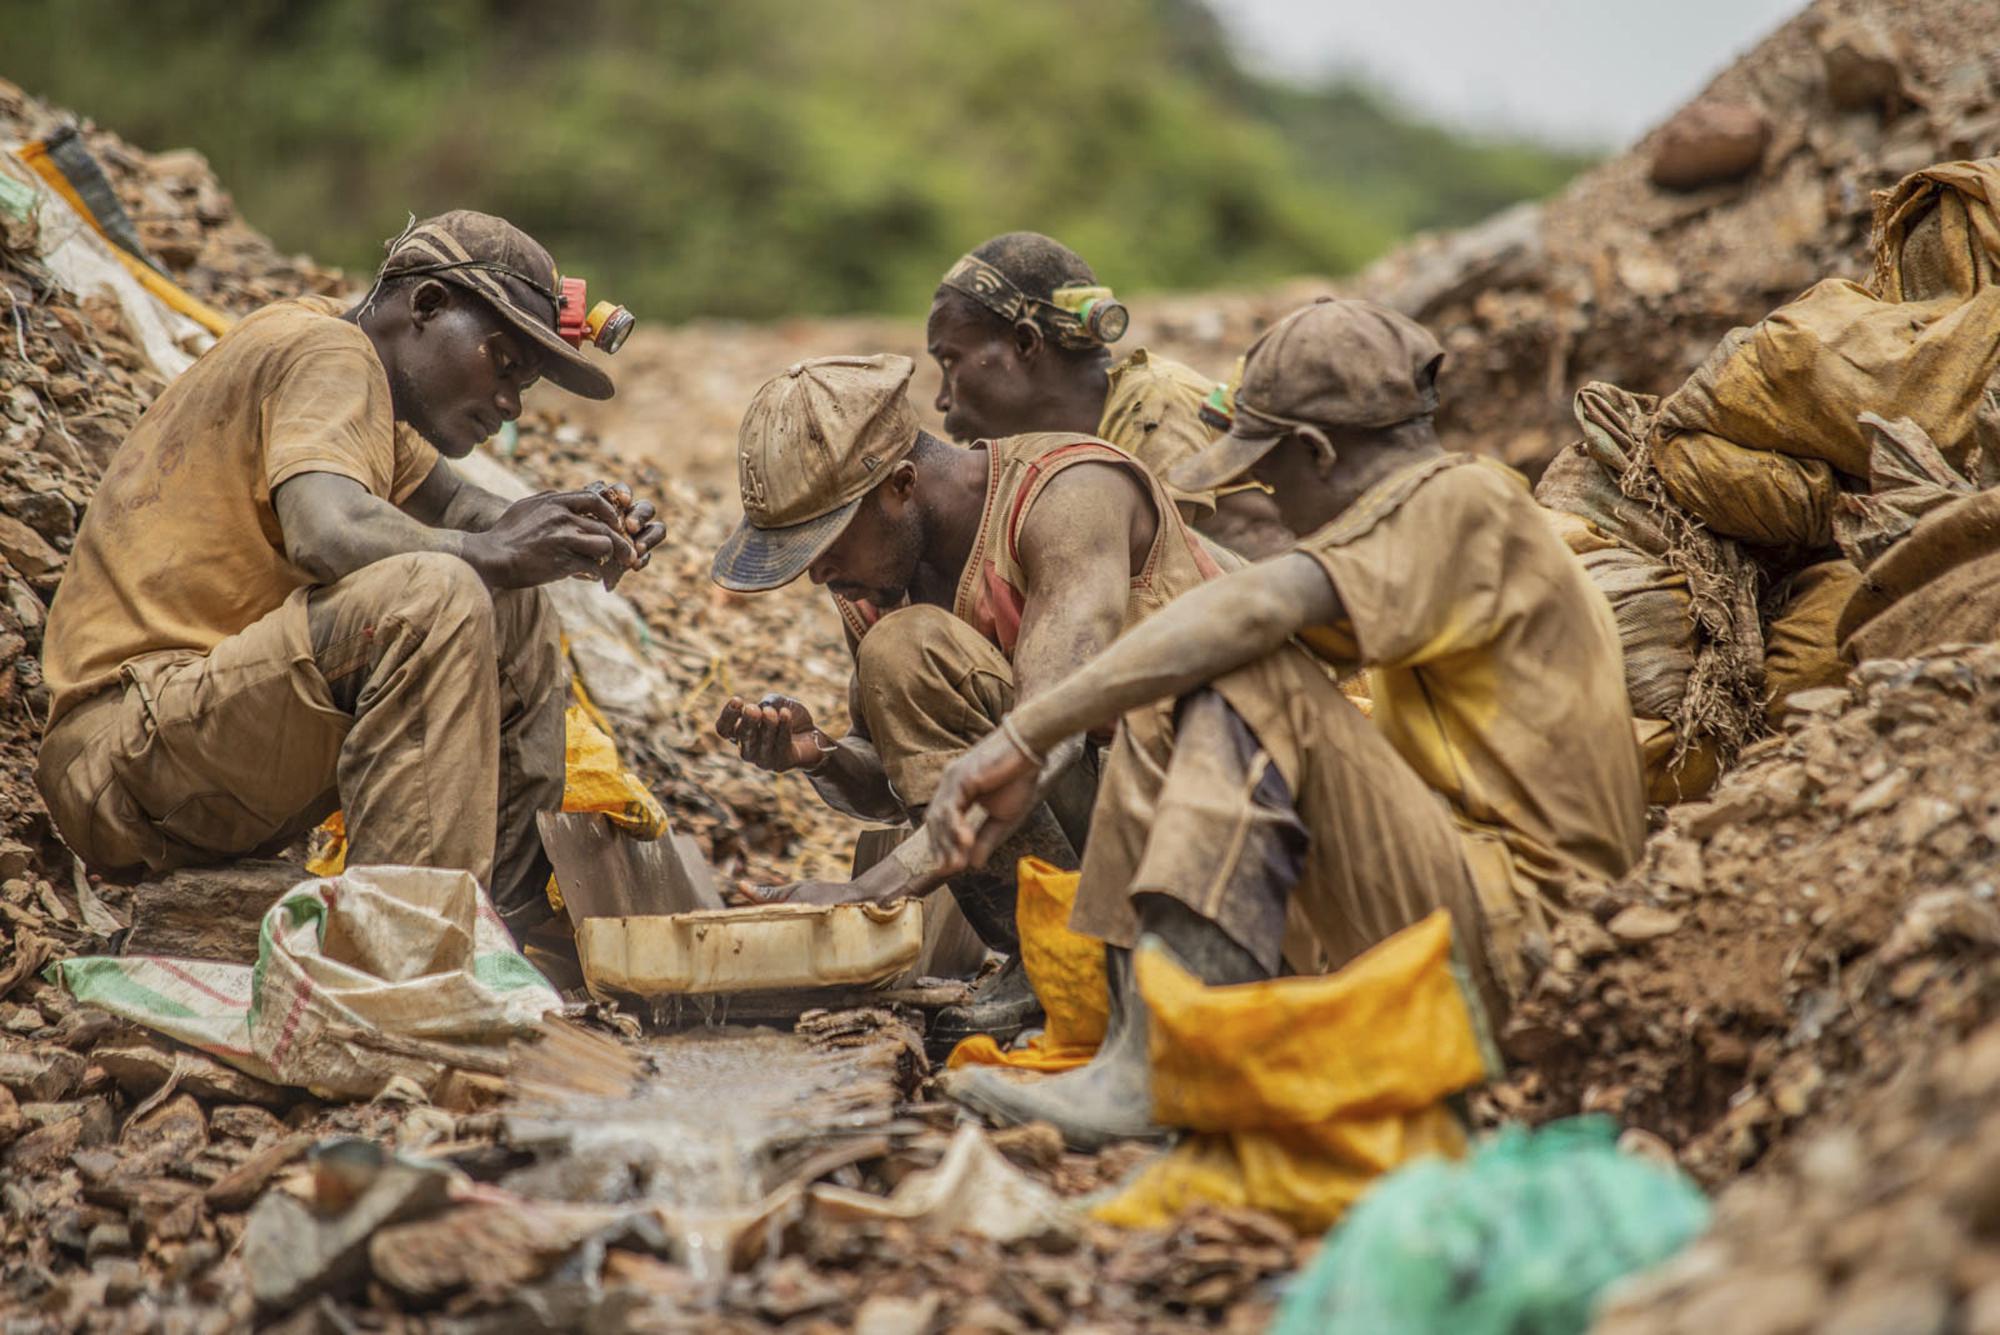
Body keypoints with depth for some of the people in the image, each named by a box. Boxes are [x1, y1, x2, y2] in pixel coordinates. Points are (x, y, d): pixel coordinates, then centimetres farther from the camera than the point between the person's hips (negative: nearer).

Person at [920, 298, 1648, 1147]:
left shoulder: (1461, 503, -11)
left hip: (1518, 942, -10)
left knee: (1250, 685, -24)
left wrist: (1025, 736, -29)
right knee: (1164, 709, 4)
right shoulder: (1437, 515, 19)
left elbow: (1256, 609, -27)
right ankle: (1133, 1041, -9)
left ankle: (1155, 1074, -32)